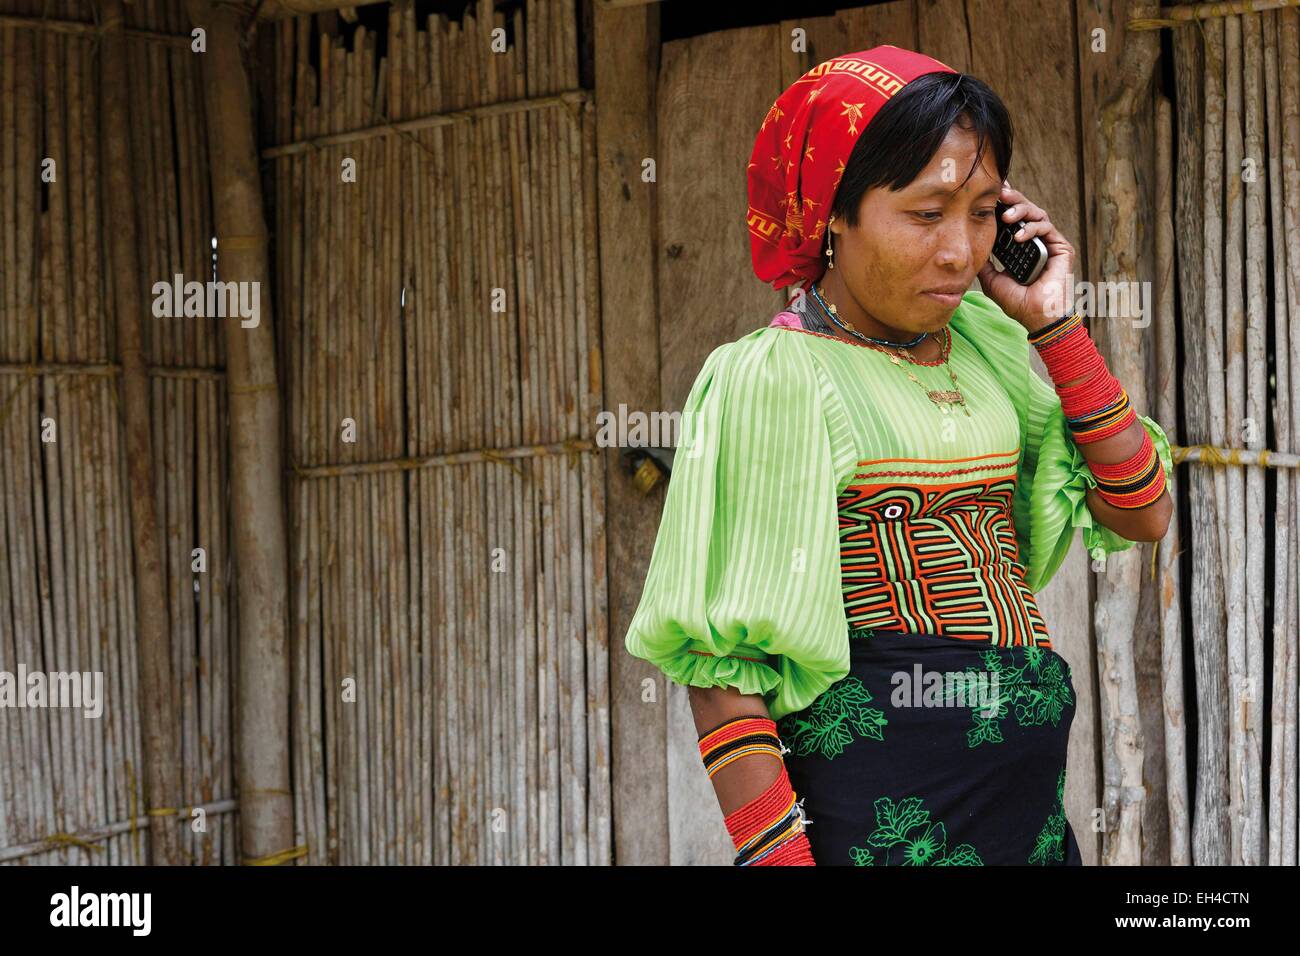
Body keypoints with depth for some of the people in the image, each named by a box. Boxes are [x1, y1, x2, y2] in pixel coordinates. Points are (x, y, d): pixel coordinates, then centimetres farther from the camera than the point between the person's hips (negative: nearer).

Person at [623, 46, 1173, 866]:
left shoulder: (982, 342, 7)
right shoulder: (771, 378, -12)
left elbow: (1142, 514, 5)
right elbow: (724, 670, -15)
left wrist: (1055, 325, 0)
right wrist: (781, 853, -22)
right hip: (882, 808, -6)